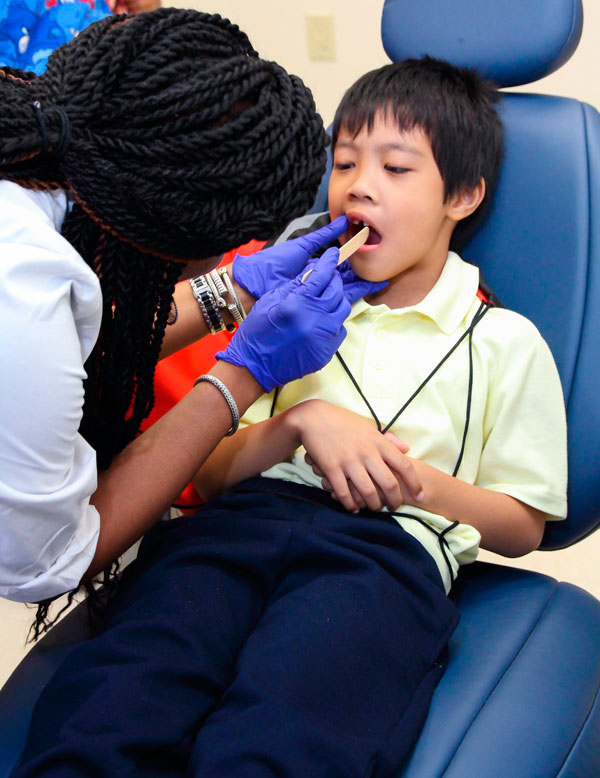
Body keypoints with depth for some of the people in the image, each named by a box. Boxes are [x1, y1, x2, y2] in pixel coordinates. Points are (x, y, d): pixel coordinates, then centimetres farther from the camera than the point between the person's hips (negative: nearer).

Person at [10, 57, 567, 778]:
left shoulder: (505, 343, 17)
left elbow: (522, 527, 16)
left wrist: (427, 484, -4)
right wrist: (299, 422, 0)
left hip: (388, 546, -2)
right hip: (250, 514, 3)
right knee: (95, 716, -29)